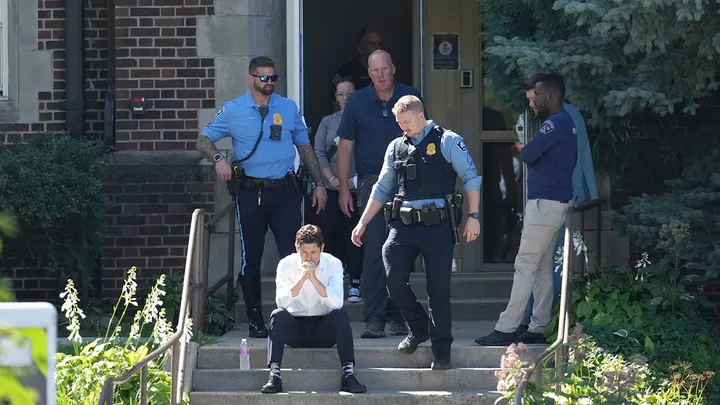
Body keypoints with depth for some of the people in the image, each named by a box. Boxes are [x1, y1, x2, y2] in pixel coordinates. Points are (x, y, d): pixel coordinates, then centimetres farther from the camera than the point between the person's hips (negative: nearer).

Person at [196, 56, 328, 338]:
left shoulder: (289, 108, 9)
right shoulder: (233, 110, 3)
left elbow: (304, 147, 16)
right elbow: (204, 140, 6)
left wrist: (319, 183, 11)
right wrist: (218, 159, -15)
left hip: (285, 191, 1)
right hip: (251, 193, -1)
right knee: (251, 259, 4)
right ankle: (255, 321, 14)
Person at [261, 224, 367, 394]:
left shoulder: (333, 264, -7)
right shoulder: (286, 264, -6)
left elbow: (337, 303, -22)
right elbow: (281, 302, -21)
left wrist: (314, 279, -31)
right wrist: (301, 279, -31)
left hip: (324, 329, 0)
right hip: (295, 328, 0)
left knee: (340, 315, -30)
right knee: (278, 315, -29)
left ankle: (348, 373, -35)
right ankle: (274, 375, -37)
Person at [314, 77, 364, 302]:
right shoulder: (328, 123, 14)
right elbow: (319, 153, 7)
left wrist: (356, 180, -14)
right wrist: (332, 179, -7)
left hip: (358, 189, -3)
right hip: (332, 190, 3)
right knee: (332, 233, -1)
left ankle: (355, 284, -5)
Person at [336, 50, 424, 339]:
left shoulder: (411, 98, 6)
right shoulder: (357, 102, 4)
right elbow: (345, 146, 6)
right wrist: (343, 188, 0)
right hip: (372, 182, -1)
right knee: (374, 251, -9)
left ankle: (396, 317, 12)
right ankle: (374, 319, -8)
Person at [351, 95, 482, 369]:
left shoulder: (447, 142, 0)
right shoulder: (396, 147, 15)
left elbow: (471, 178, 0)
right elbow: (382, 189, 21)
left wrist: (473, 217, -6)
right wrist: (362, 223, 18)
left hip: (438, 225, -4)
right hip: (404, 224, 4)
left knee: (439, 290, -1)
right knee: (394, 279, -11)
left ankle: (441, 351, 9)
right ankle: (418, 328, 14)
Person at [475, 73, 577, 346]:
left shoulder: (556, 123, -16)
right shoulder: (565, 123, 17)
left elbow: (528, 154, -20)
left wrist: (522, 149, 1)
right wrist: (527, 150, 3)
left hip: (545, 203, -11)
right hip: (554, 203, 11)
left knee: (526, 265, -10)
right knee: (542, 267, 11)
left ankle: (506, 329, -11)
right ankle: (538, 328, 12)